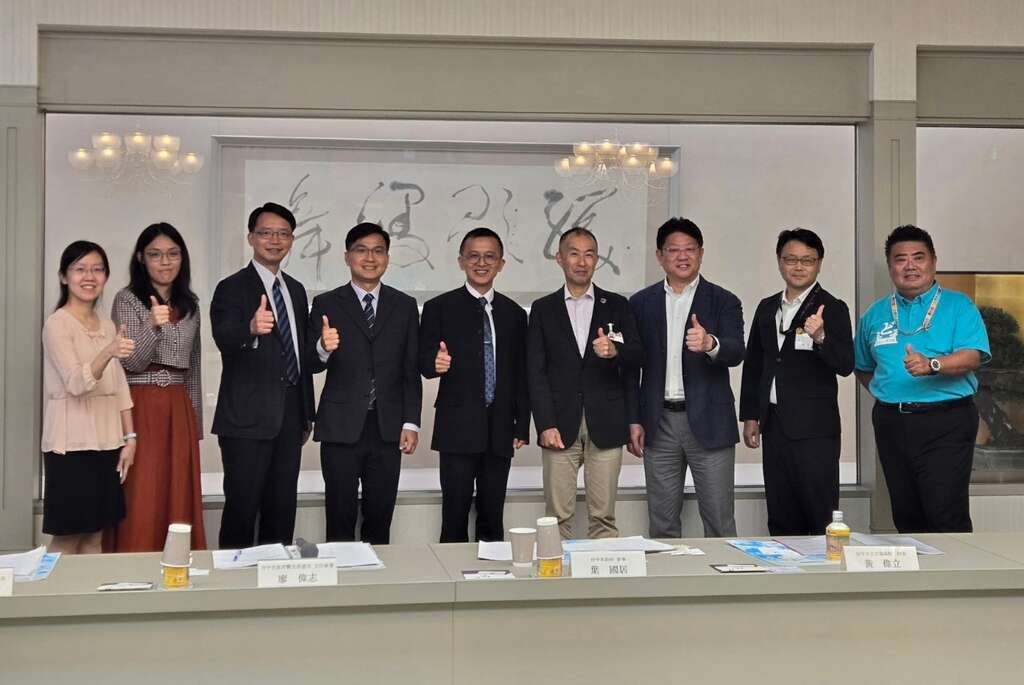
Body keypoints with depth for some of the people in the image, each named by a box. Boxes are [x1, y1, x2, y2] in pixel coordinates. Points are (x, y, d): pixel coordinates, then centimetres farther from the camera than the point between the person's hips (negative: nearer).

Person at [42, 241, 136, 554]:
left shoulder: (107, 325, 12)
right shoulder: (57, 324, -9)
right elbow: (76, 383, -21)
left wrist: (129, 437, 5)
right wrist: (108, 352, -37)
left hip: (106, 443, 6)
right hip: (71, 445, -6)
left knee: (95, 537, 9)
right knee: (67, 540, -2)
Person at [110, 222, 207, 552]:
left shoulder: (189, 303, 13)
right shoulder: (127, 299, -3)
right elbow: (131, 361, -12)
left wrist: (196, 421, 16)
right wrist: (152, 325, -29)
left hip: (179, 410, 5)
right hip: (140, 408, -5)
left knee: (178, 496, 4)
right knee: (141, 499, -5)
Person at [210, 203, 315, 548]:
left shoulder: (296, 290, 16)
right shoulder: (232, 288, -5)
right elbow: (224, 339, -24)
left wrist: (307, 414, 19)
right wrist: (252, 328, -46)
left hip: (289, 419, 6)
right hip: (247, 419, -6)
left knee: (283, 510, 10)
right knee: (242, 508, -4)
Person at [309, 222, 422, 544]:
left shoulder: (405, 306, 9)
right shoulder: (326, 304, 3)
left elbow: (411, 370, 8)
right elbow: (312, 366, -2)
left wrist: (411, 423, 1)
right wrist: (323, 348, -24)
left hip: (388, 429, 2)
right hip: (341, 428, -1)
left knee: (380, 518, 6)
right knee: (340, 518, 4)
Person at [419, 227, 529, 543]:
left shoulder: (514, 313, 13)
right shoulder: (439, 308, 3)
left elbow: (520, 375, 14)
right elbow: (423, 360, -1)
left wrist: (522, 426, 10)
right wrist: (435, 363, -25)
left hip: (500, 431, 3)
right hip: (458, 429, -3)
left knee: (493, 519, 7)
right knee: (455, 519, -4)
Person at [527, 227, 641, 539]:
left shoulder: (617, 305, 9)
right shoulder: (543, 309, 8)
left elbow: (637, 358, 3)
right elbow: (536, 371, 3)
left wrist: (616, 351, -20)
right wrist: (545, 425, -7)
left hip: (605, 425, 0)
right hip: (560, 426, 0)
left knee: (603, 516, 2)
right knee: (558, 516, 0)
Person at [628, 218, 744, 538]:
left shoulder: (724, 301, 1)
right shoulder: (641, 303, 8)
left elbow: (736, 353, -14)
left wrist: (710, 344, -36)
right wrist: (633, 420, 3)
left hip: (709, 424, -2)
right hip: (659, 424, 2)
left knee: (719, 521, 1)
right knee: (662, 523, 9)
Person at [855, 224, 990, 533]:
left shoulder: (958, 306, 2)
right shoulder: (875, 314, 14)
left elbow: (971, 357, -12)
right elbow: (863, 368, 23)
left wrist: (932, 365, -29)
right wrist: (887, 392, 7)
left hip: (945, 425, -4)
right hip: (891, 424, 4)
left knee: (948, 517, -10)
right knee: (905, 517, 10)